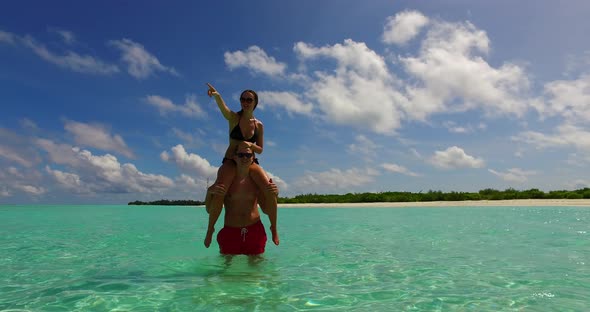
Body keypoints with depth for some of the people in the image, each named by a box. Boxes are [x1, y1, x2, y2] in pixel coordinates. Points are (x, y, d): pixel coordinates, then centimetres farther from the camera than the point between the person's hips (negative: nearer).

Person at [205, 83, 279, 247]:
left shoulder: (259, 125, 6)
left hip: (250, 162, 2)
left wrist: (251, 145, -16)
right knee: (217, 195, -26)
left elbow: (260, 150, 7)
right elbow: (223, 108, -26)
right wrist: (217, 96, -49)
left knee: (271, 192, -19)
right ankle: (210, 229, 1)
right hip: (231, 161, -2)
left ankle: (274, 227, 4)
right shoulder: (234, 117, -2)